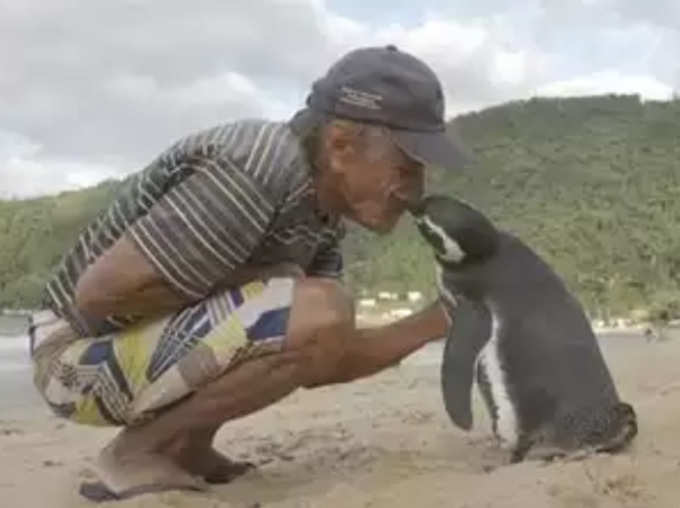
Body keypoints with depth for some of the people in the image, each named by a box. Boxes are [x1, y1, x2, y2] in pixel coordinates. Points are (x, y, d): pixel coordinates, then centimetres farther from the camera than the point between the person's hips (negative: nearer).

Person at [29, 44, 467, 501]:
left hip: (161, 344, 9)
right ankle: (144, 449, -9)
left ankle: (184, 446, 11)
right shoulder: (250, 177, -27)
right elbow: (98, 293, -27)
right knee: (317, 315, -26)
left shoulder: (323, 211, 1)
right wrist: (241, 285, -19)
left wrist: (439, 319, -3)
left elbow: (321, 361, 2)